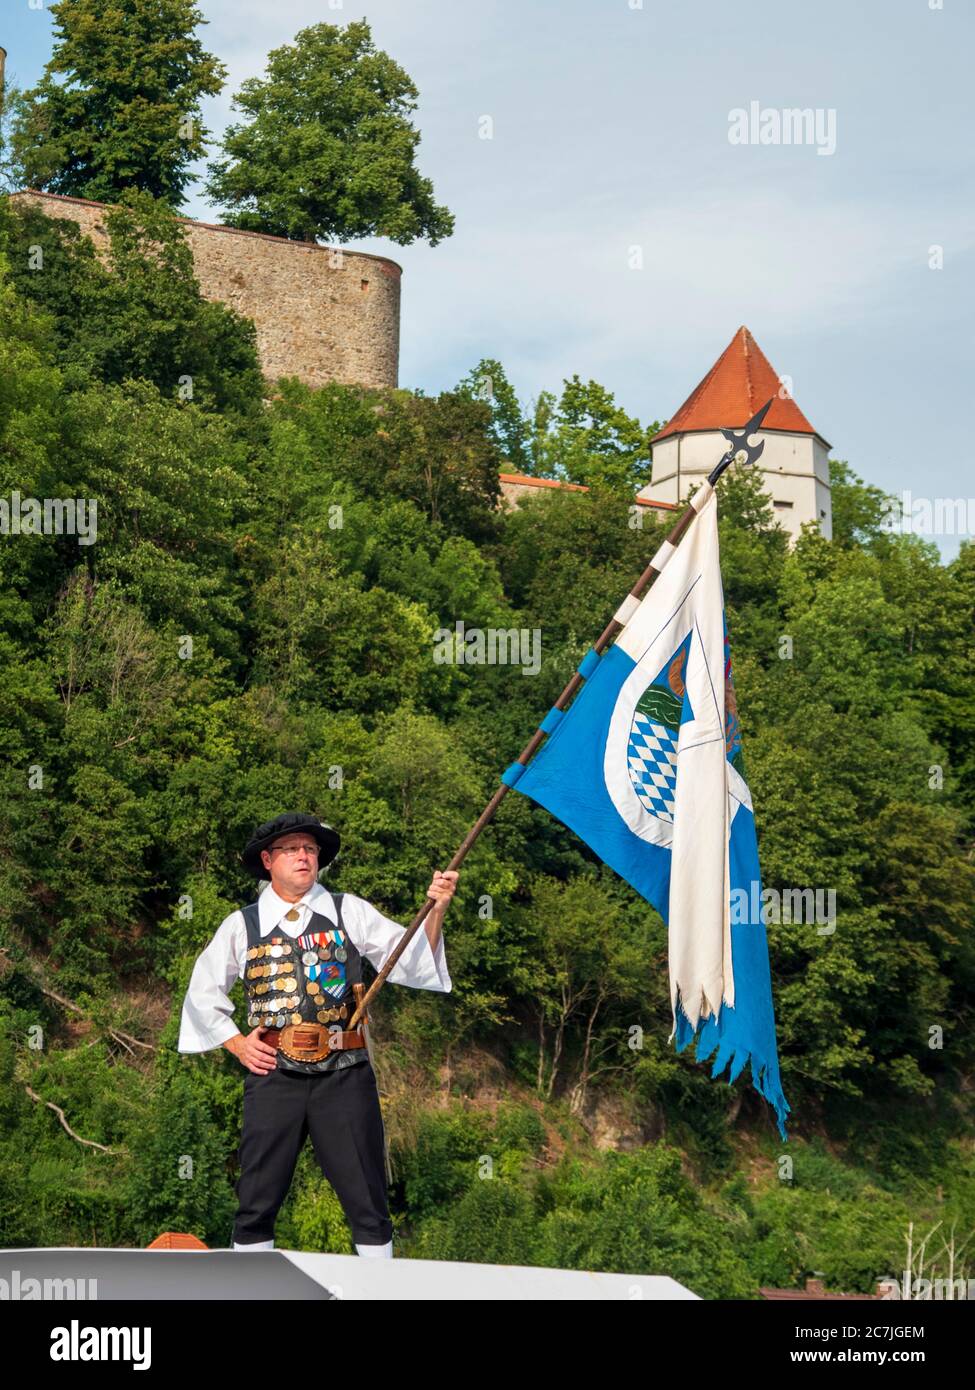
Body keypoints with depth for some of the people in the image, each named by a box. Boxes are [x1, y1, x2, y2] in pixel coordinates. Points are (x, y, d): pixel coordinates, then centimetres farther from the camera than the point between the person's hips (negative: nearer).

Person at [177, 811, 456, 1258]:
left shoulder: (349, 912, 7)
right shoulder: (242, 925, 9)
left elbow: (409, 959, -2)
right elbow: (202, 993, 20)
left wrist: (435, 911, -18)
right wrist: (236, 1044, 9)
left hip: (344, 1076, -1)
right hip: (273, 1077, 1)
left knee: (367, 1203, 2)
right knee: (256, 1204, 5)